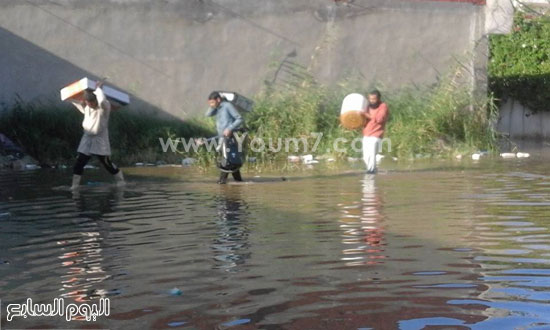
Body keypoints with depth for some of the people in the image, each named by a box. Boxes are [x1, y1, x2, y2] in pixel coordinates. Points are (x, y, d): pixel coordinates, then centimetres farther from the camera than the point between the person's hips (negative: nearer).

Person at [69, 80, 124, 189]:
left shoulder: (105, 107, -14)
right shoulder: (86, 107, 4)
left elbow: (102, 101, -38)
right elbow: (75, 101, 24)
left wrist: (98, 88, -24)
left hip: (100, 140, -5)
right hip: (87, 139, 5)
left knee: (107, 163, -1)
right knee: (79, 162, -1)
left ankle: (120, 180, 18)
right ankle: (75, 184, 6)